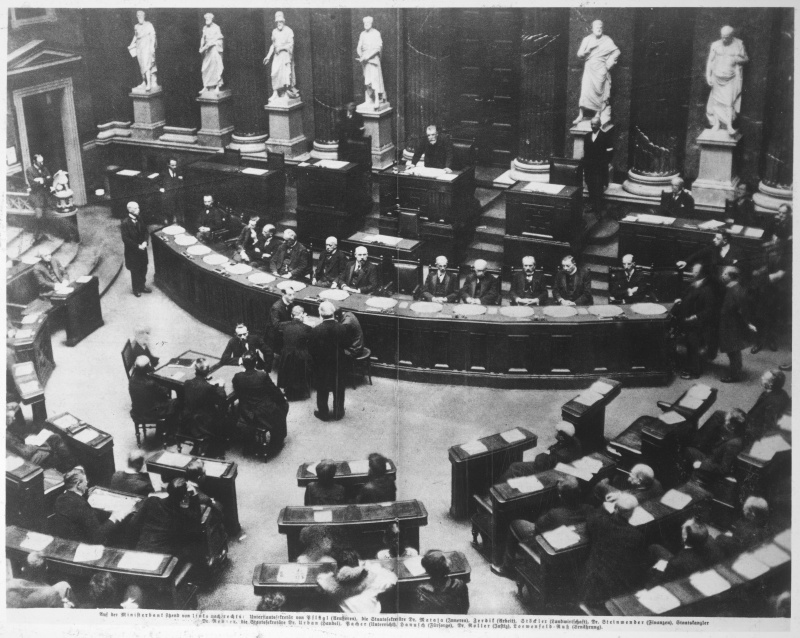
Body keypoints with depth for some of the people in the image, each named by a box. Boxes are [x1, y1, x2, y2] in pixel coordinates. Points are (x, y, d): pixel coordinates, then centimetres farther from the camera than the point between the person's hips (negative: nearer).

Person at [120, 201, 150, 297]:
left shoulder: (139, 219, -1)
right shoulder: (125, 223, -19)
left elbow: (145, 231, 6)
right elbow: (125, 239, -20)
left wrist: (145, 242, -11)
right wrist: (137, 246, -20)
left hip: (142, 249, 6)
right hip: (132, 251, -6)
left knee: (143, 269, 15)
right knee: (135, 271, 9)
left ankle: (142, 286, 33)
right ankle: (136, 289, 25)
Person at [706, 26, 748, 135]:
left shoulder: (738, 44, 0)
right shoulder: (715, 45, 3)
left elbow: (746, 59, 6)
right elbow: (710, 61, 6)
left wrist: (737, 60, -15)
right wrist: (708, 76, -3)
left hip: (732, 79, -2)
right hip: (718, 77, 2)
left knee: (730, 101, -11)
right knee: (716, 101, 5)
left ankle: (729, 126, -12)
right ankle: (716, 124, 15)